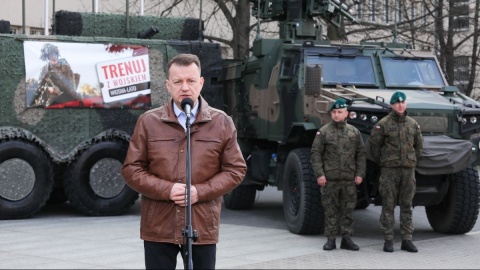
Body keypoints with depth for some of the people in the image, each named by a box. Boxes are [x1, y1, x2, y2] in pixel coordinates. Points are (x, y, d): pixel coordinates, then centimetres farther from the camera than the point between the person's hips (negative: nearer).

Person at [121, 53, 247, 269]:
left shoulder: (222, 123, 2)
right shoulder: (148, 122, 2)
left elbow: (235, 169, 3)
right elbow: (131, 169, 2)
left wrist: (200, 191, -12)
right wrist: (167, 190, -13)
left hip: (203, 229, 0)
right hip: (158, 229, 0)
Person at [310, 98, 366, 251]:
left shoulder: (354, 132, 9)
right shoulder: (324, 132, 2)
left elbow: (361, 154, 11)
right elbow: (316, 154, -1)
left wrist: (360, 174, 1)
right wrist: (319, 174, -10)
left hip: (349, 180, 2)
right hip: (329, 179, -2)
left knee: (348, 210, 5)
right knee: (330, 210, 3)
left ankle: (347, 239, 13)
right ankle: (330, 240, 10)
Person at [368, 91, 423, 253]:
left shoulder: (413, 124, 8)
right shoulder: (383, 124, -4)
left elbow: (419, 145, 18)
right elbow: (373, 145, -1)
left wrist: (413, 161, 12)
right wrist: (381, 163, 2)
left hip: (408, 170, 4)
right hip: (389, 170, -3)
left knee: (406, 206, 6)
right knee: (388, 206, 0)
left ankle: (407, 240, 11)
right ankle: (388, 240, 6)